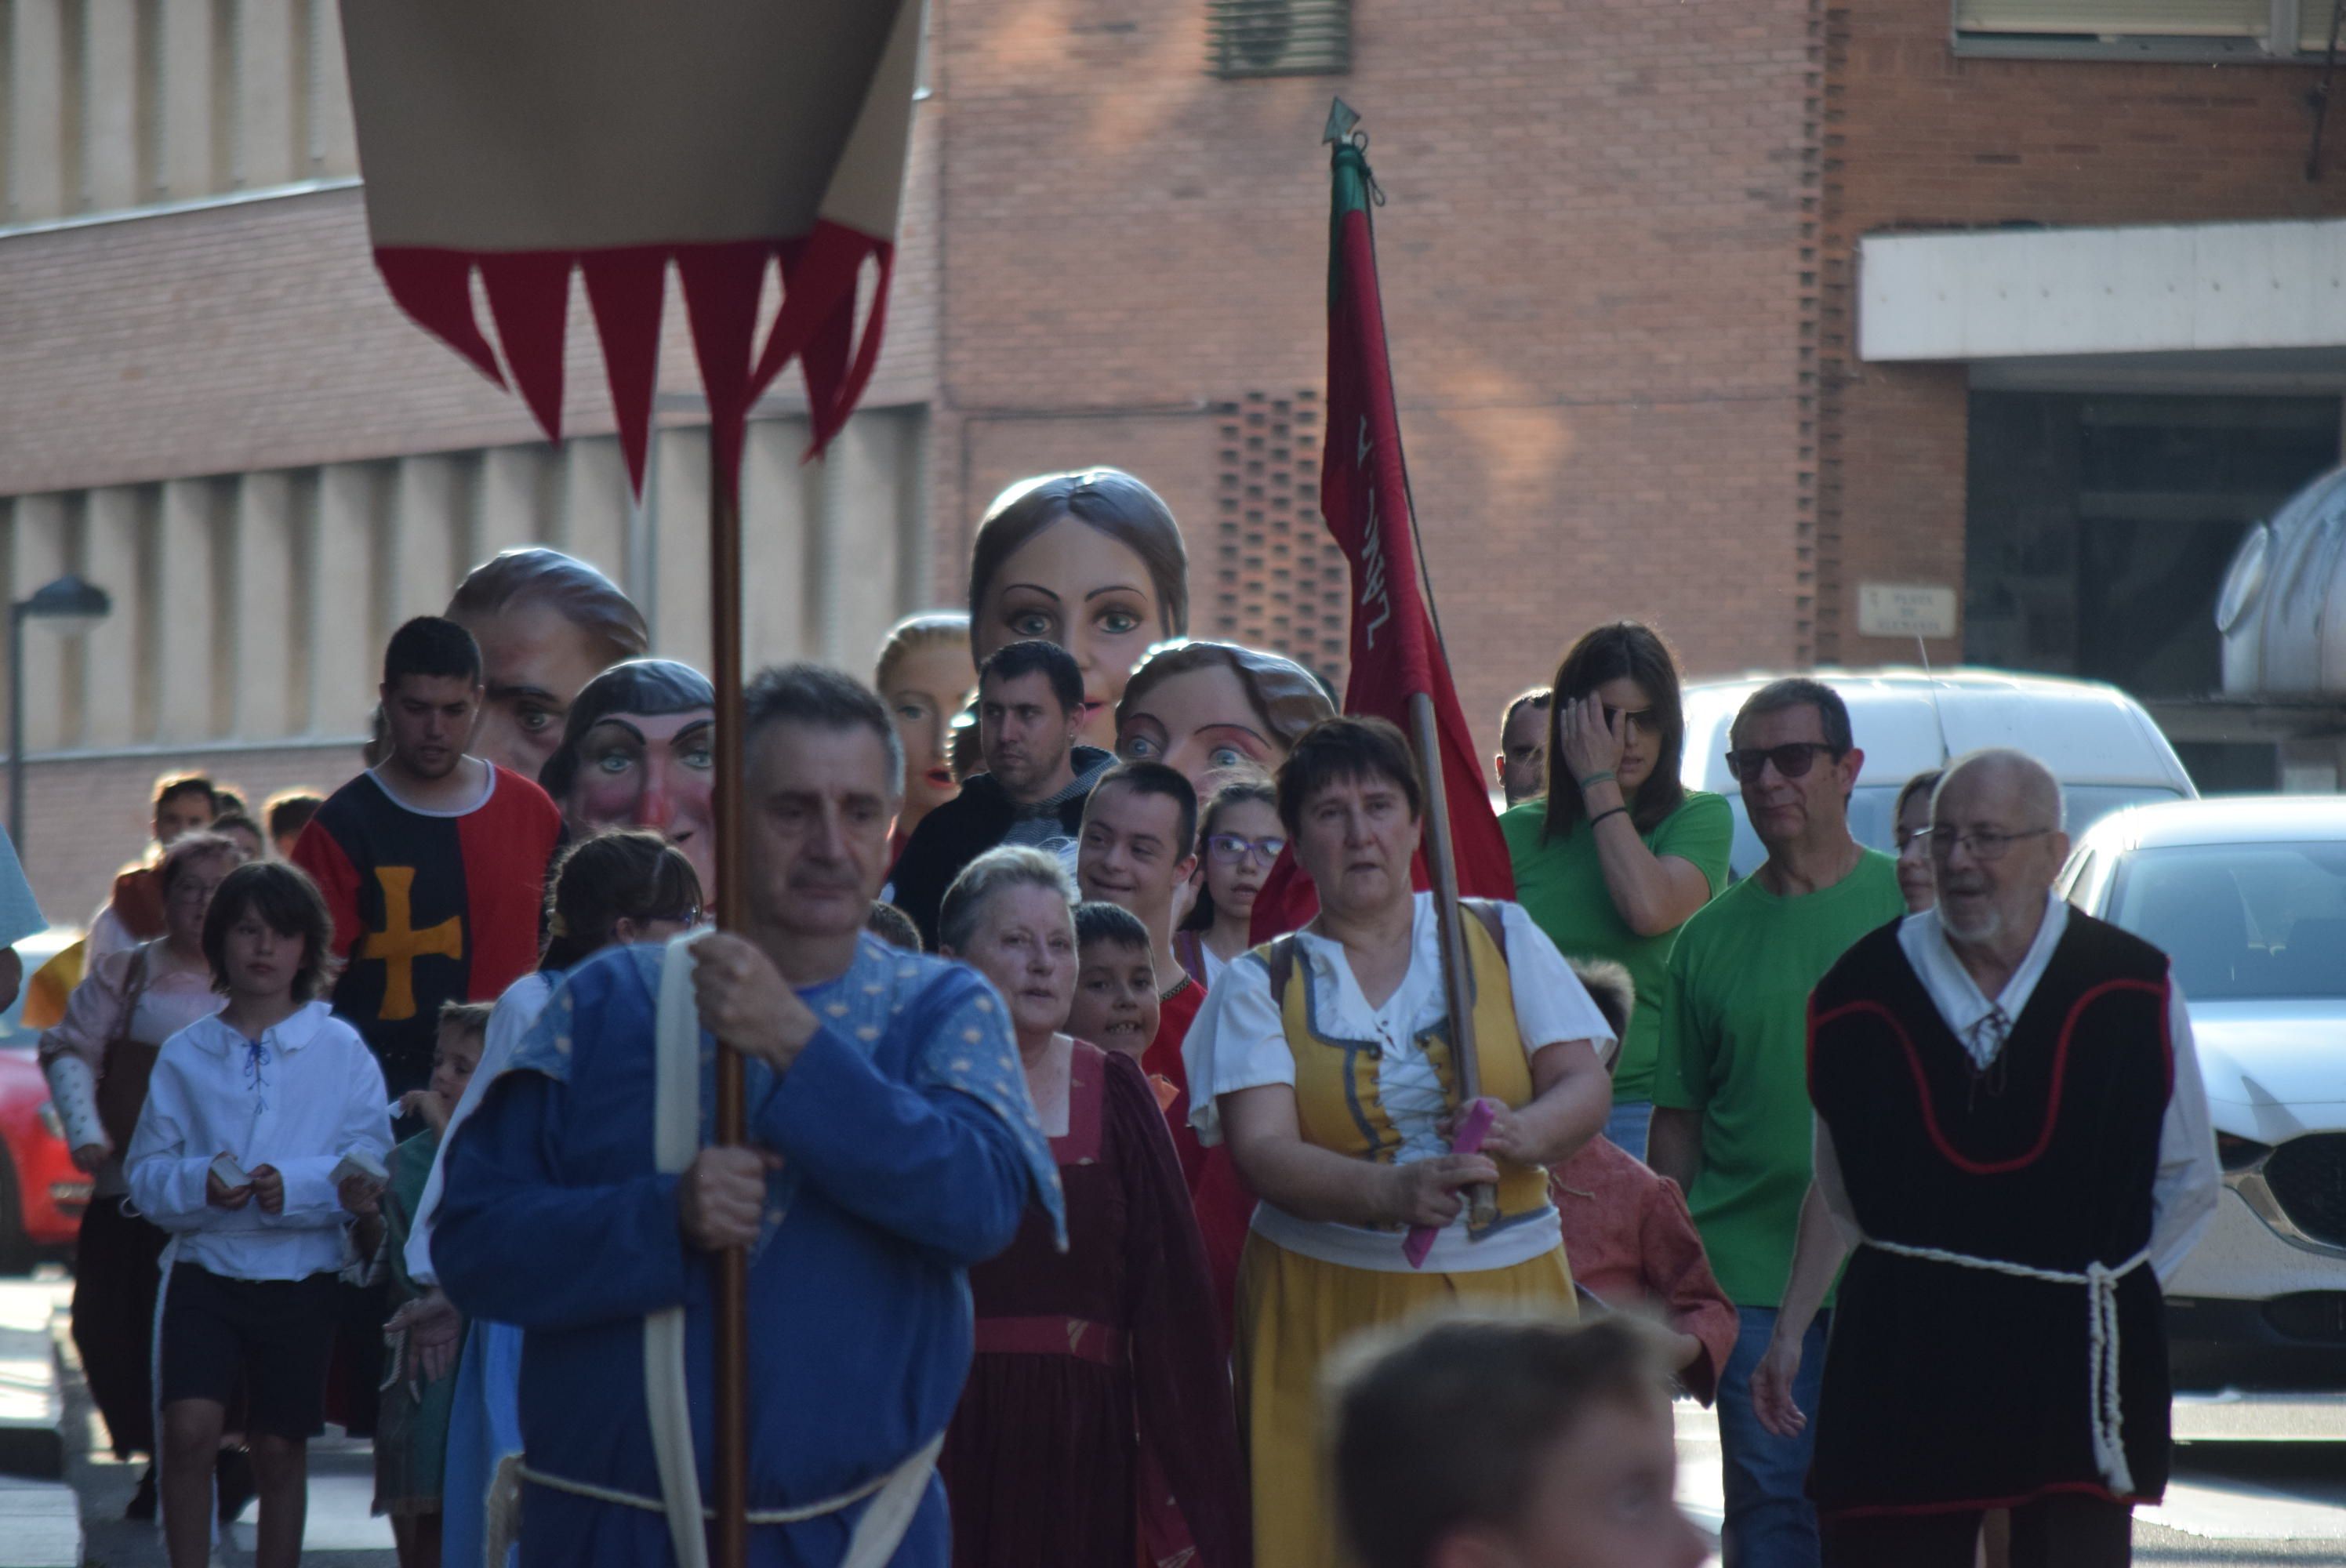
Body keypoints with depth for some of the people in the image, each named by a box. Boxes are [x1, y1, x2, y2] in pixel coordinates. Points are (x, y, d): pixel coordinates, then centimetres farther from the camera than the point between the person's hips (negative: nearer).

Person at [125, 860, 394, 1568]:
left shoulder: (341, 1051, 0)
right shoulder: (185, 1055, 5)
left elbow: (371, 1166, -5)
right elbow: (146, 1172, 4)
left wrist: (295, 1185, -21)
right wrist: (201, 1183, -16)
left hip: (300, 1276, 0)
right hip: (206, 1267, 0)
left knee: (280, 1450, 8)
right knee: (190, 1428, -16)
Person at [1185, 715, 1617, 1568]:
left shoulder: (1500, 938, 10)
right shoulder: (1261, 984, 6)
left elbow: (1585, 1084, 3)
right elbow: (1261, 1150, -7)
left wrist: (1522, 1134, -21)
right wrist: (1392, 1192, -26)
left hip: (1503, 1289, 1)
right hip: (1328, 1311, -1)